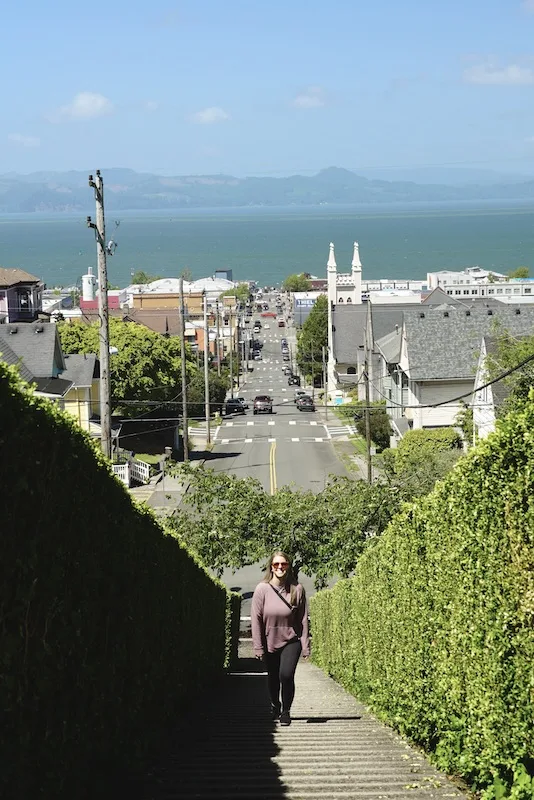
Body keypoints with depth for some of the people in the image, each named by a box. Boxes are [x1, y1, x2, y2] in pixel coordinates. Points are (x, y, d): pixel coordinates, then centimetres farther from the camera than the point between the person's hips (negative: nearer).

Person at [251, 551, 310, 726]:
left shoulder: (297, 589, -8)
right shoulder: (262, 589, -9)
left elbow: (303, 619, -4)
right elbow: (256, 619, -7)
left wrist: (305, 646, -4)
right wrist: (258, 646, -9)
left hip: (291, 641, -1)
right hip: (270, 641, 1)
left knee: (286, 674, -18)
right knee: (273, 677, 14)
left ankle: (286, 711, 4)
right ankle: (274, 705, 44)